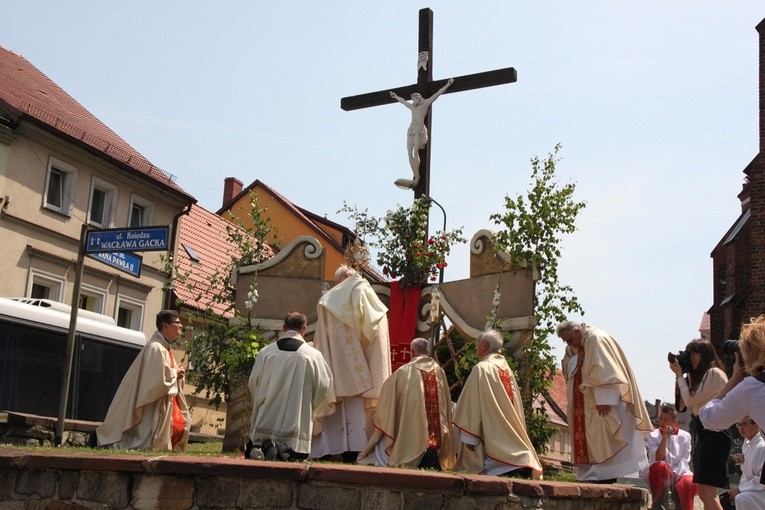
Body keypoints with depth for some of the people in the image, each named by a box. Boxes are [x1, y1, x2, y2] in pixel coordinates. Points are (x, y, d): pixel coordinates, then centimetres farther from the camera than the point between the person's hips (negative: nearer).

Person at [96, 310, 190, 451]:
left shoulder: (165, 349, 12)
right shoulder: (156, 348, -19)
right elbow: (159, 378, -25)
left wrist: (177, 372, 2)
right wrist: (175, 373, -10)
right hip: (155, 406, -10)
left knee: (180, 426, 10)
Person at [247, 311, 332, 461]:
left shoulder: (265, 352, -2)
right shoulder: (313, 355, -6)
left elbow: (253, 383, 4)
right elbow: (323, 387, -2)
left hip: (265, 424, 2)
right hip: (297, 425, -2)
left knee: (253, 451, 20)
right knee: (297, 456, 11)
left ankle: (261, 447, -13)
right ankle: (284, 451, -20)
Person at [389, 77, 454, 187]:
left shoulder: (425, 104, 13)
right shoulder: (412, 107, 28)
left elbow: (438, 93, 12)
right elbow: (403, 101, 46)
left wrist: (448, 84, 11)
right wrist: (395, 96, 59)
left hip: (420, 129, -6)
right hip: (411, 129, 6)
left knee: (415, 152, -16)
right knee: (410, 153, -7)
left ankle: (417, 178, -17)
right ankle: (416, 177, -9)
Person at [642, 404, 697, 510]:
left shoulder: (685, 436, 4)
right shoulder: (653, 436, 0)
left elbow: (684, 460, -2)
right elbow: (658, 459, -14)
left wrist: (674, 474, -19)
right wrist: (664, 437, -21)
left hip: (679, 473, 0)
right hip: (660, 475, 0)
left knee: (690, 482, -34)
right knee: (660, 466, -36)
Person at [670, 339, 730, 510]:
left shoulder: (714, 373, -8)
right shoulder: (699, 376, 18)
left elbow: (691, 400, -12)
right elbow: (682, 404, 17)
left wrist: (680, 375, -2)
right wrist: (679, 376, 12)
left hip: (713, 434, -10)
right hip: (703, 434, 10)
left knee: (707, 492, -16)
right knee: (704, 494, 10)